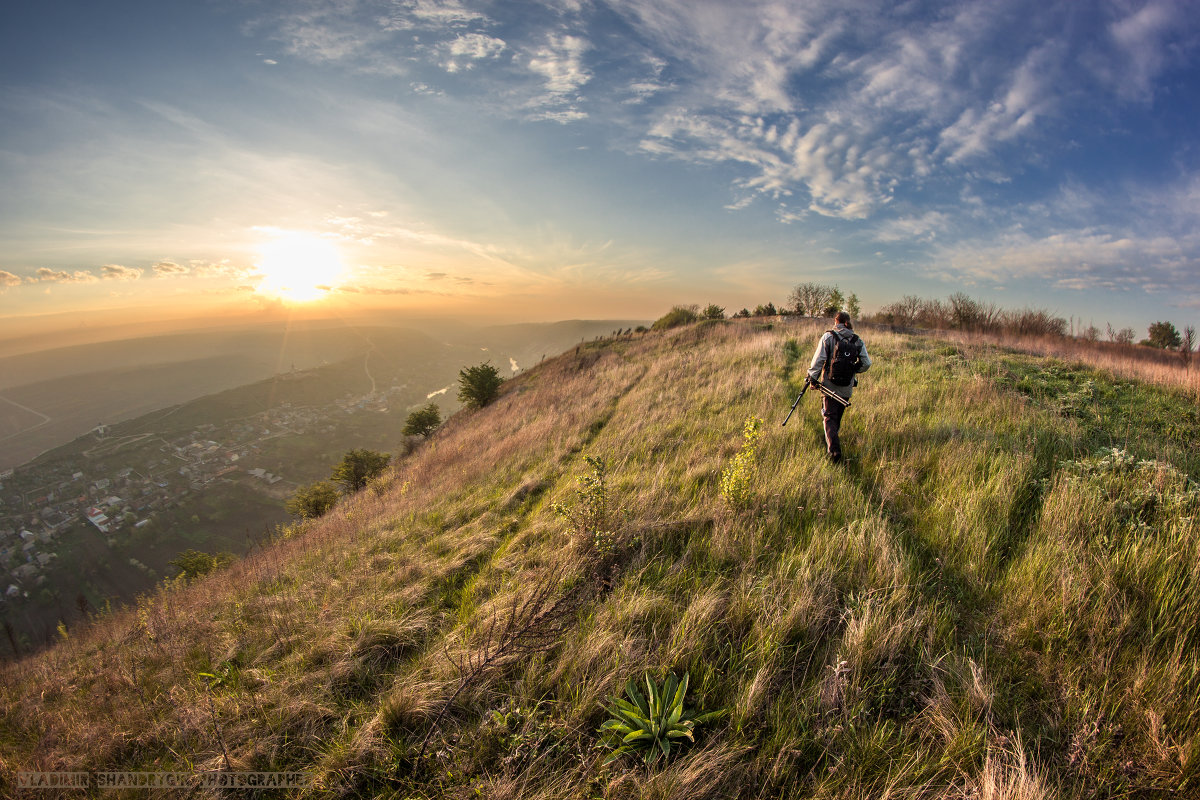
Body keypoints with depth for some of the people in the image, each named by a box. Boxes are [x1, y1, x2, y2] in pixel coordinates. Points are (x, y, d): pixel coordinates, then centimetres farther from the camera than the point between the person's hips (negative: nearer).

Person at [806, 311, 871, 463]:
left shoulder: (828, 336, -6)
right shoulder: (858, 341, 3)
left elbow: (818, 359, -12)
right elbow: (866, 363, 0)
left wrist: (812, 378, -3)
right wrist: (852, 369, 17)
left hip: (830, 385, -3)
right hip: (847, 388, 3)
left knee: (829, 417, -1)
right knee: (838, 416, 20)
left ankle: (834, 449, -17)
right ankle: (831, 440, 37)